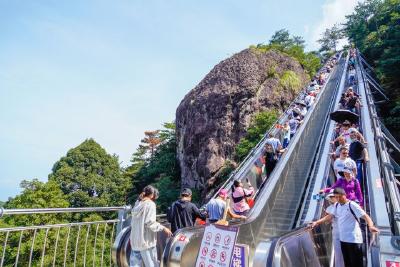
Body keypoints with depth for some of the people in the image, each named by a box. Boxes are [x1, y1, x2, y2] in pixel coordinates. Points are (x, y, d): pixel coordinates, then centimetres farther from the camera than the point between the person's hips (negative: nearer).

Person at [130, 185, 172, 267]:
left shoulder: (137, 204, 11)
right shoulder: (150, 204, -11)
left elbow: (133, 223, 15)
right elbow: (150, 223, -19)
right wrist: (163, 228, -11)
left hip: (135, 240, 7)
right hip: (146, 240, -7)